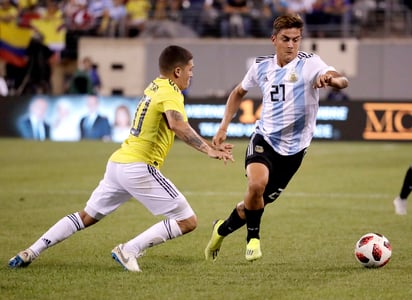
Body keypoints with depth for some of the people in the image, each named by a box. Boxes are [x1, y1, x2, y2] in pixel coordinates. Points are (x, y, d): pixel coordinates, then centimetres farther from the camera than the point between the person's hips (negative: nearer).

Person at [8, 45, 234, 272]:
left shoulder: (154, 87, 19)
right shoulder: (170, 94, -9)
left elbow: (177, 128, 29)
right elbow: (177, 125, -30)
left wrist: (209, 146, 27)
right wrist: (209, 150, -33)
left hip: (117, 162, 9)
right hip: (139, 167, -9)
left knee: (86, 217, 21)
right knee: (188, 221, -6)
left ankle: (30, 253, 16)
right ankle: (129, 251, -10)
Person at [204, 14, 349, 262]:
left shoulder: (309, 64, -12)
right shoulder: (262, 66, 0)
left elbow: (342, 80, -31)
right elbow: (239, 92, 20)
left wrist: (333, 79, -55)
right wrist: (224, 126, 11)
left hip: (294, 149, 0)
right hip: (264, 139, 0)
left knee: (258, 202, 10)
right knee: (257, 183, -30)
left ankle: (222, 229, 41)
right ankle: (253, 237, -5)